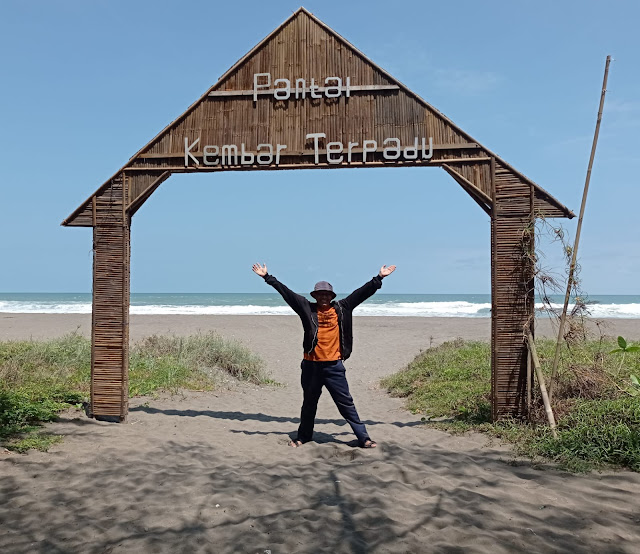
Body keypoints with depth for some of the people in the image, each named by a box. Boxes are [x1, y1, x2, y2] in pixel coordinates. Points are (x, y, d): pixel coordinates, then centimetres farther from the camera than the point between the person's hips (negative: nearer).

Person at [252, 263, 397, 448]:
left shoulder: (342, 308, 4)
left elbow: (361, 293, 7)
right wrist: (268, 277, -2)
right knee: (309, 404, 16)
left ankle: (363, 438, 10)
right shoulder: (307, 309, 2)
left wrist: (379, 278, 6)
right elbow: (286, 292, 0)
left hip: (334, 365, -1)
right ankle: (303, 436, 32)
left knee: (346, 403, 4)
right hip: (311, 365, 1)